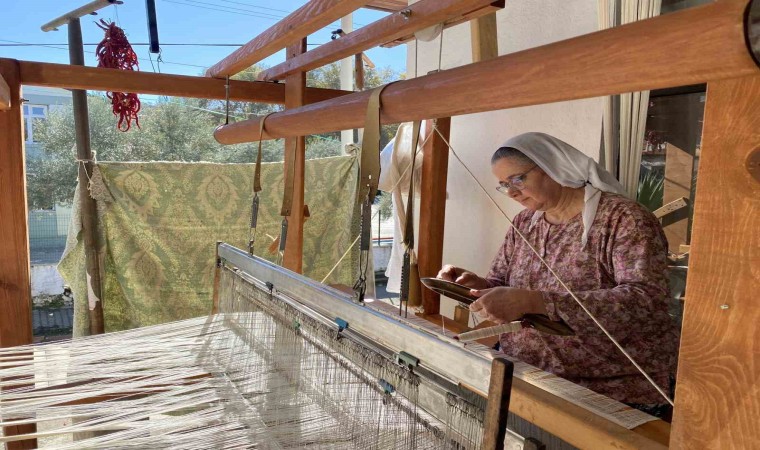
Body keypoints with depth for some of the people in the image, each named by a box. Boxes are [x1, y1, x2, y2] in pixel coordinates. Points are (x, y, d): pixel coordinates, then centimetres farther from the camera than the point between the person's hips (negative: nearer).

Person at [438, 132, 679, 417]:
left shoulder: (623, 218, -11)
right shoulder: (523, 224, 10)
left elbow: (648, 300, -24)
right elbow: (501, 283, 17)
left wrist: (535, 302, -33)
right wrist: (476, 285, -8)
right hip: (526, 381, 5)